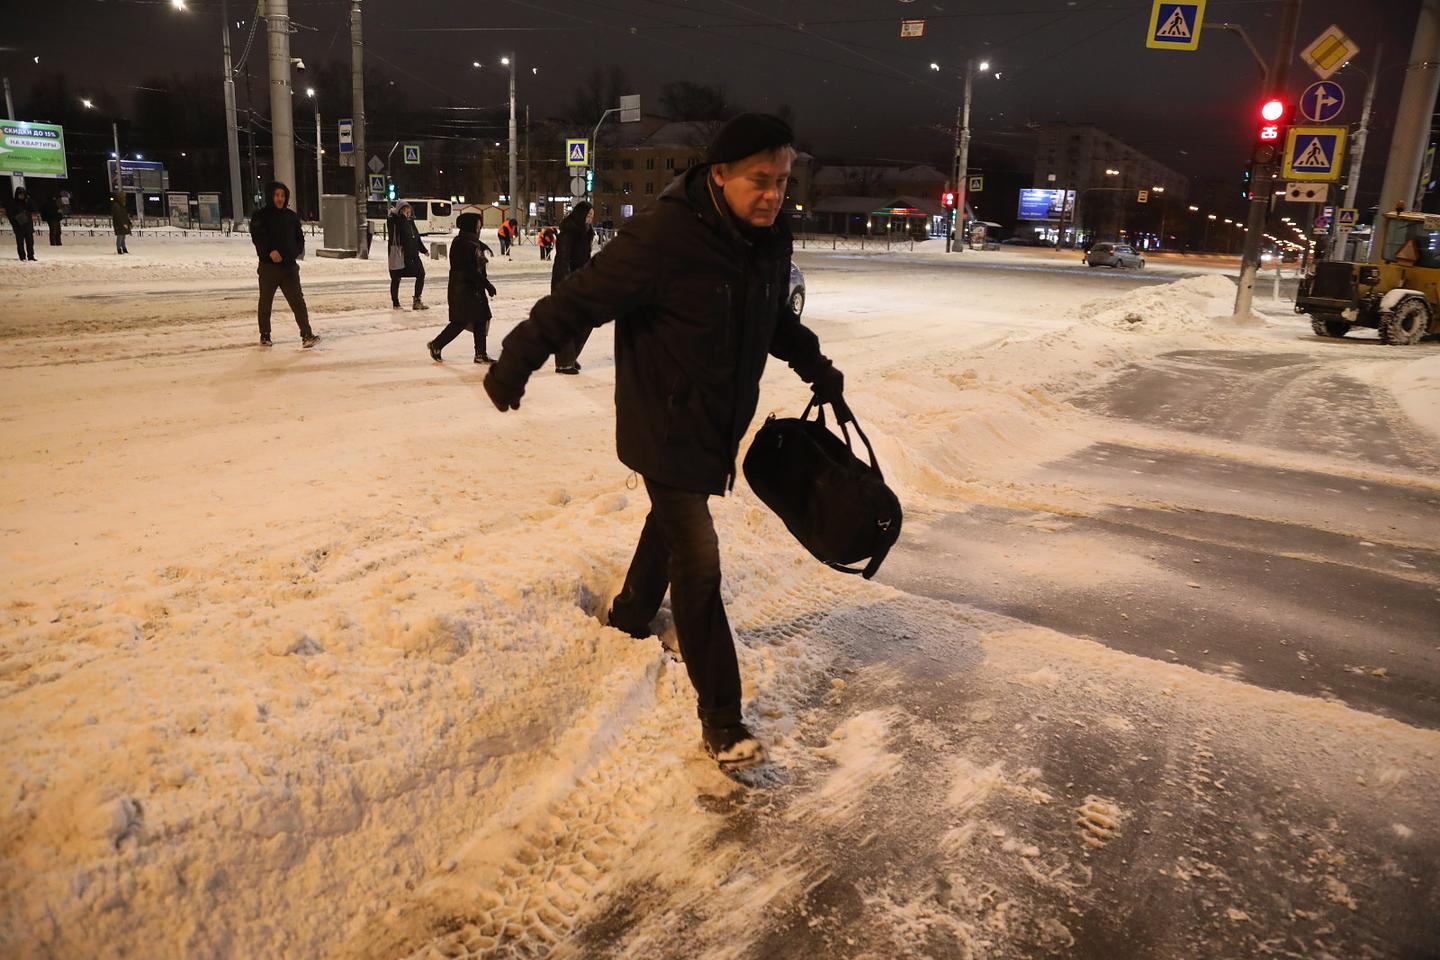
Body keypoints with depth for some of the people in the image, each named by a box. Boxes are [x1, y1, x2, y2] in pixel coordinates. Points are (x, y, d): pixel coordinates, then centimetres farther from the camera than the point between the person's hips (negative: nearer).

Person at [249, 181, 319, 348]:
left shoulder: (292, 216, 11)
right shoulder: (260, 215, 0)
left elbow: (299, 238, 16)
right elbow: (258, 237, -12)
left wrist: (295, 253, -2)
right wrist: (270, 251, -26)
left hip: (289, 266, 2)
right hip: (268, 266, -2)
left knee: (298, 300, -8)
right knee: (265, 302, 8)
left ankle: (307, 335, -13)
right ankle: (264, 335, 20)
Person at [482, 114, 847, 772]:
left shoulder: (770, 243, 0)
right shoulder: (664, 236, -25)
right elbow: (582, 299, -20)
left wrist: (818, 371, 17)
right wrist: (516, 361, -16)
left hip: (720, 424, 8)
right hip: (664, 427, -8)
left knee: (672, 522, 26)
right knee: (697, 561, -8)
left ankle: (629, 616, 54)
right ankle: (721, 720, 2)